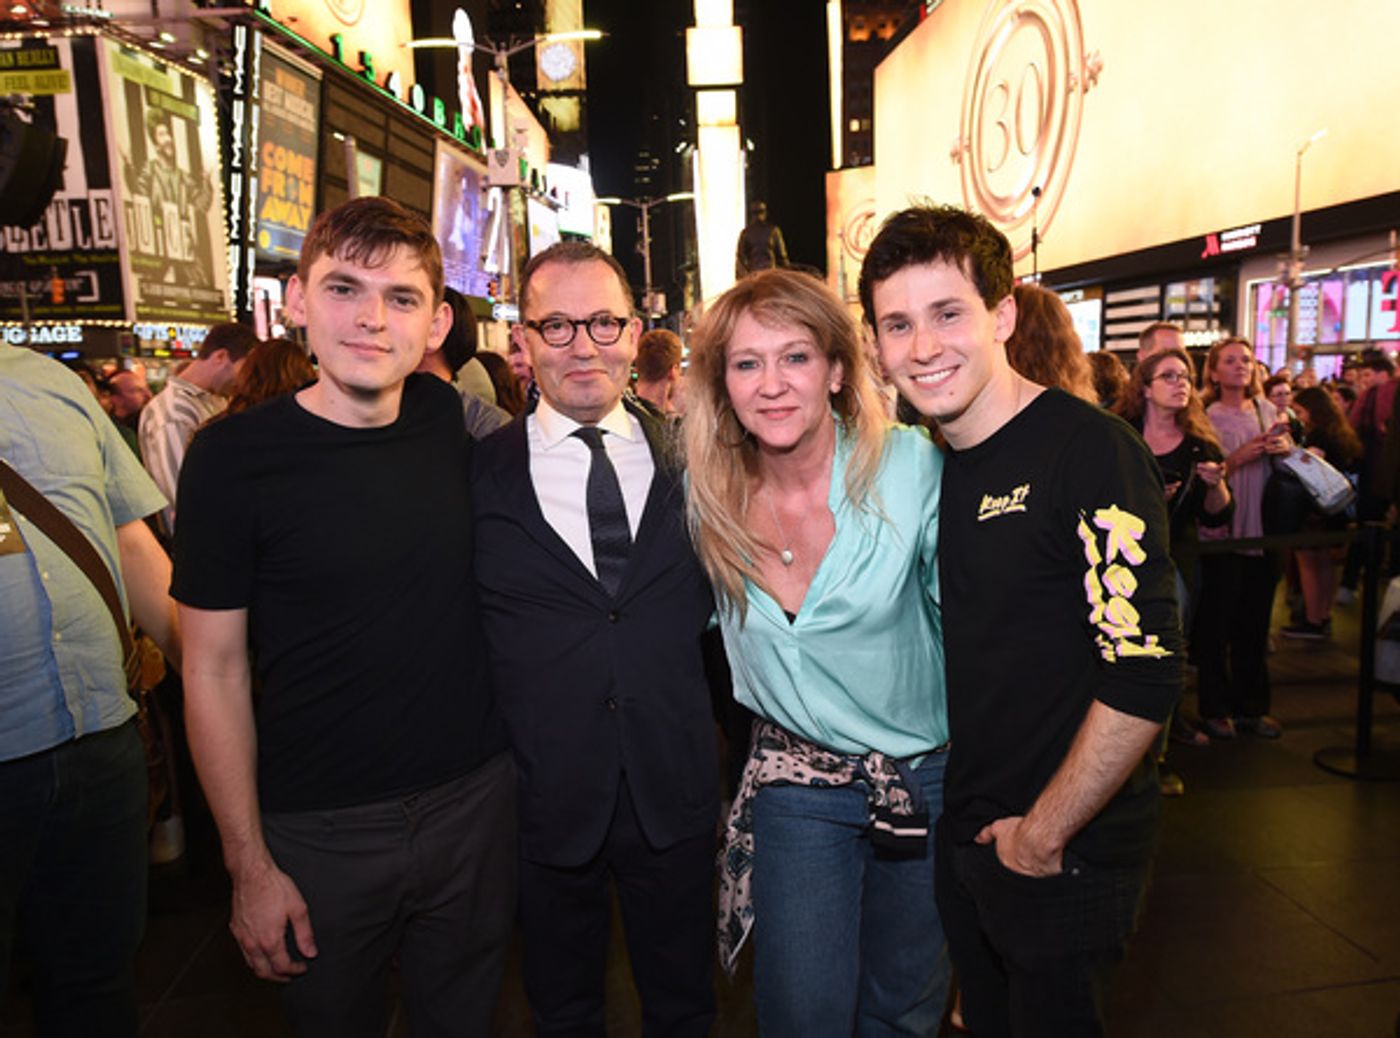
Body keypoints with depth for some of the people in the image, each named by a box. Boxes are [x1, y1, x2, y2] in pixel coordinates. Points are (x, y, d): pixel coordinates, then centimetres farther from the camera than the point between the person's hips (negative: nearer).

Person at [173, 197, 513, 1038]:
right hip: (322, 834, -2)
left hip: (475, 802, 3)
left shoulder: (448, 418, -3)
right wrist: (249, 864, -8)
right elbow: (214, 670, -9)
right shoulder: (236, 456, -13)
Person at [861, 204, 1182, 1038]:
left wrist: (1042, 837, -16)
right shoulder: (927, 465, 3)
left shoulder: (1090, 451, -19)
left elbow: (1145, 672, -24)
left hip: (1068, 851, -6)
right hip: (964, 841, 6)